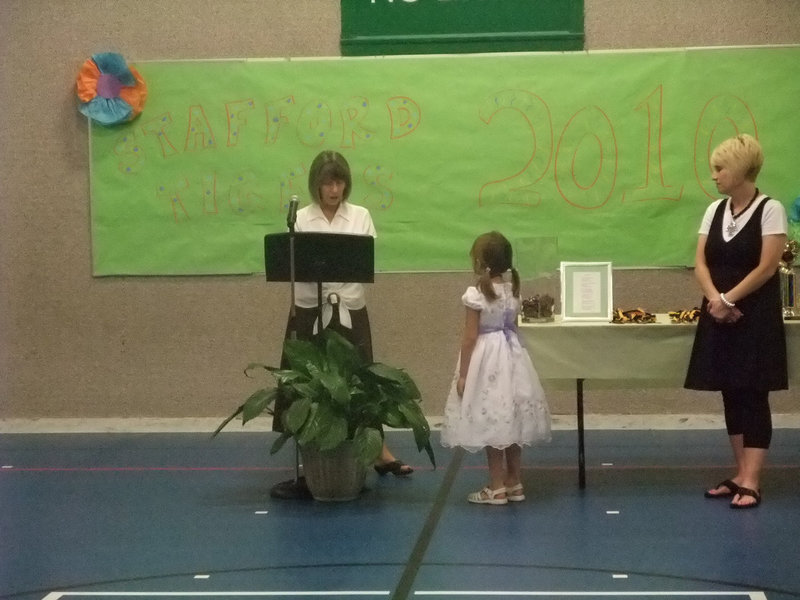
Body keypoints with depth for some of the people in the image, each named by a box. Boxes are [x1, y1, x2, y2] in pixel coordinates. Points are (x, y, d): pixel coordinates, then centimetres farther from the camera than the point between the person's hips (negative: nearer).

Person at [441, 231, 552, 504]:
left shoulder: (476, 294, -16)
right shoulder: (513, 289, 3)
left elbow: (470, 337, -15)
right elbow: (513, 326, 11)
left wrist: (463, 374, -10)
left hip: (487, 361, -7)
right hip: (512, 357, 7)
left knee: (491, 425, 1)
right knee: (512, 423, 13)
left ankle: (497, 488, 6)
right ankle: (515, 484, 20)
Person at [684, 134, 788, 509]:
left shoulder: (770, 210, -8)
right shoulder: (714, 210, 9)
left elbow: (766, 268, -14)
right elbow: (701, 263, 3)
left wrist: (729, 299, -16)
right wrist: (715, 299, -14)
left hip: (755, 317, -6)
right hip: (720, 317, 6)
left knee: (753, 396, -5)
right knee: (731, 396, 9)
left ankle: (751, 483, -3)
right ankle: (740, 475, 17)